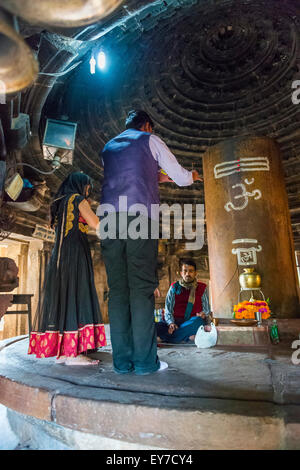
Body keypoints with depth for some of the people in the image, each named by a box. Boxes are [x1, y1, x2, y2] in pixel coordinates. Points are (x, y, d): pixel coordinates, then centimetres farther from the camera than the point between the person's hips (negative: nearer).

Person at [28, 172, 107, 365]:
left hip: (59, 257, 9)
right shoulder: (78, 199, -2)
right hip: (75, 254, -9)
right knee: (76, 296, -11)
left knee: (61, 297, 5)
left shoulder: (59, 203, 23)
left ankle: (63, 351, 7)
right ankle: (73, 352, -13)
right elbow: (96, 224, -10)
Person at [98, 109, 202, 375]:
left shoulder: (108, 147, 30)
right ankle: (145, 361, -4)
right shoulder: (150, 140, 16)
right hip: (139, 215, -4)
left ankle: (122, 361, 3)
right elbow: (180, 178, 15)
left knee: (117, 287, 1)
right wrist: (192, 176, 38)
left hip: (109, 216, 5)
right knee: (142, 286, -6)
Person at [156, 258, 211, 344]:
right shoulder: (174, 287, 9)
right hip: (176, 322, 0)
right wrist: (171, 323, -16)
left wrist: (204, 314, -15)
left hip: (193, 323, 0)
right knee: (157, 326, -28)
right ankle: (190, 338, -32)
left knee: (198, 320, -36)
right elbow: (168, 310, 4)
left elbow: (206, 310, 10)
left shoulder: (202, 288, 9)